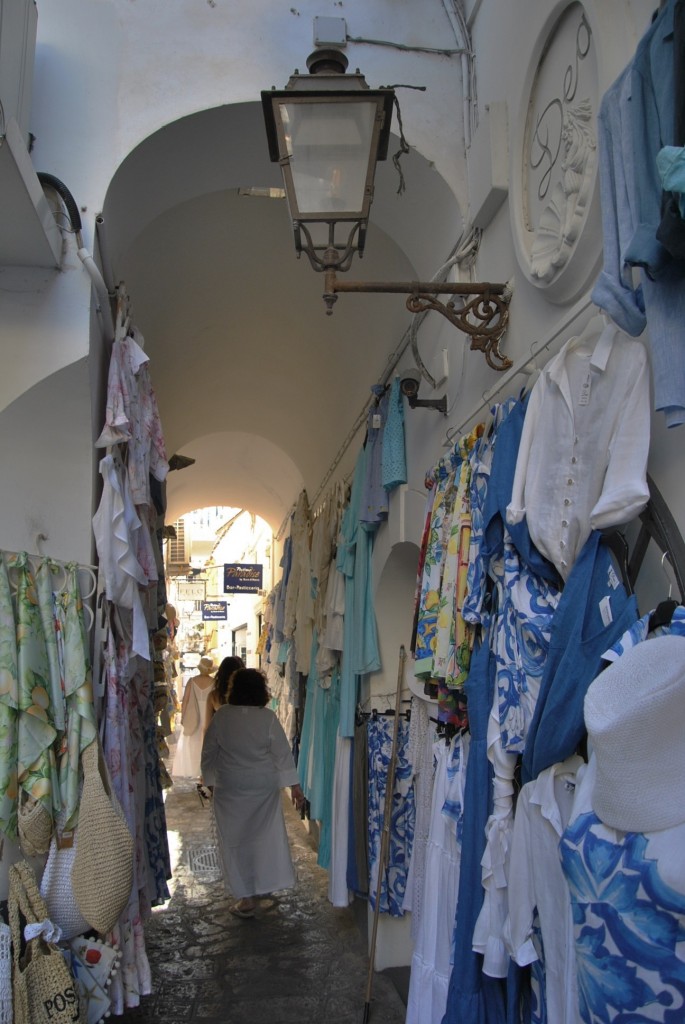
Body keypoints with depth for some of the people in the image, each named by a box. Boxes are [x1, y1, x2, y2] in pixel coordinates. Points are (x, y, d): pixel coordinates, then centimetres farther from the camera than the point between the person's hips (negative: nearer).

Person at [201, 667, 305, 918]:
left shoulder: (221, 716, -10)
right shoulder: (268, 717, -10)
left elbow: (209, 753, -3)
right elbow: (282, 753, -9)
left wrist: (209, 780, 11)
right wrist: (294, 785, -3)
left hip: (230, 788, -1)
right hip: (264, 787, 1)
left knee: (235, 840, 8)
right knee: (267, 836, 19)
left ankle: (246, 899, 11)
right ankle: (265, 885, 31)